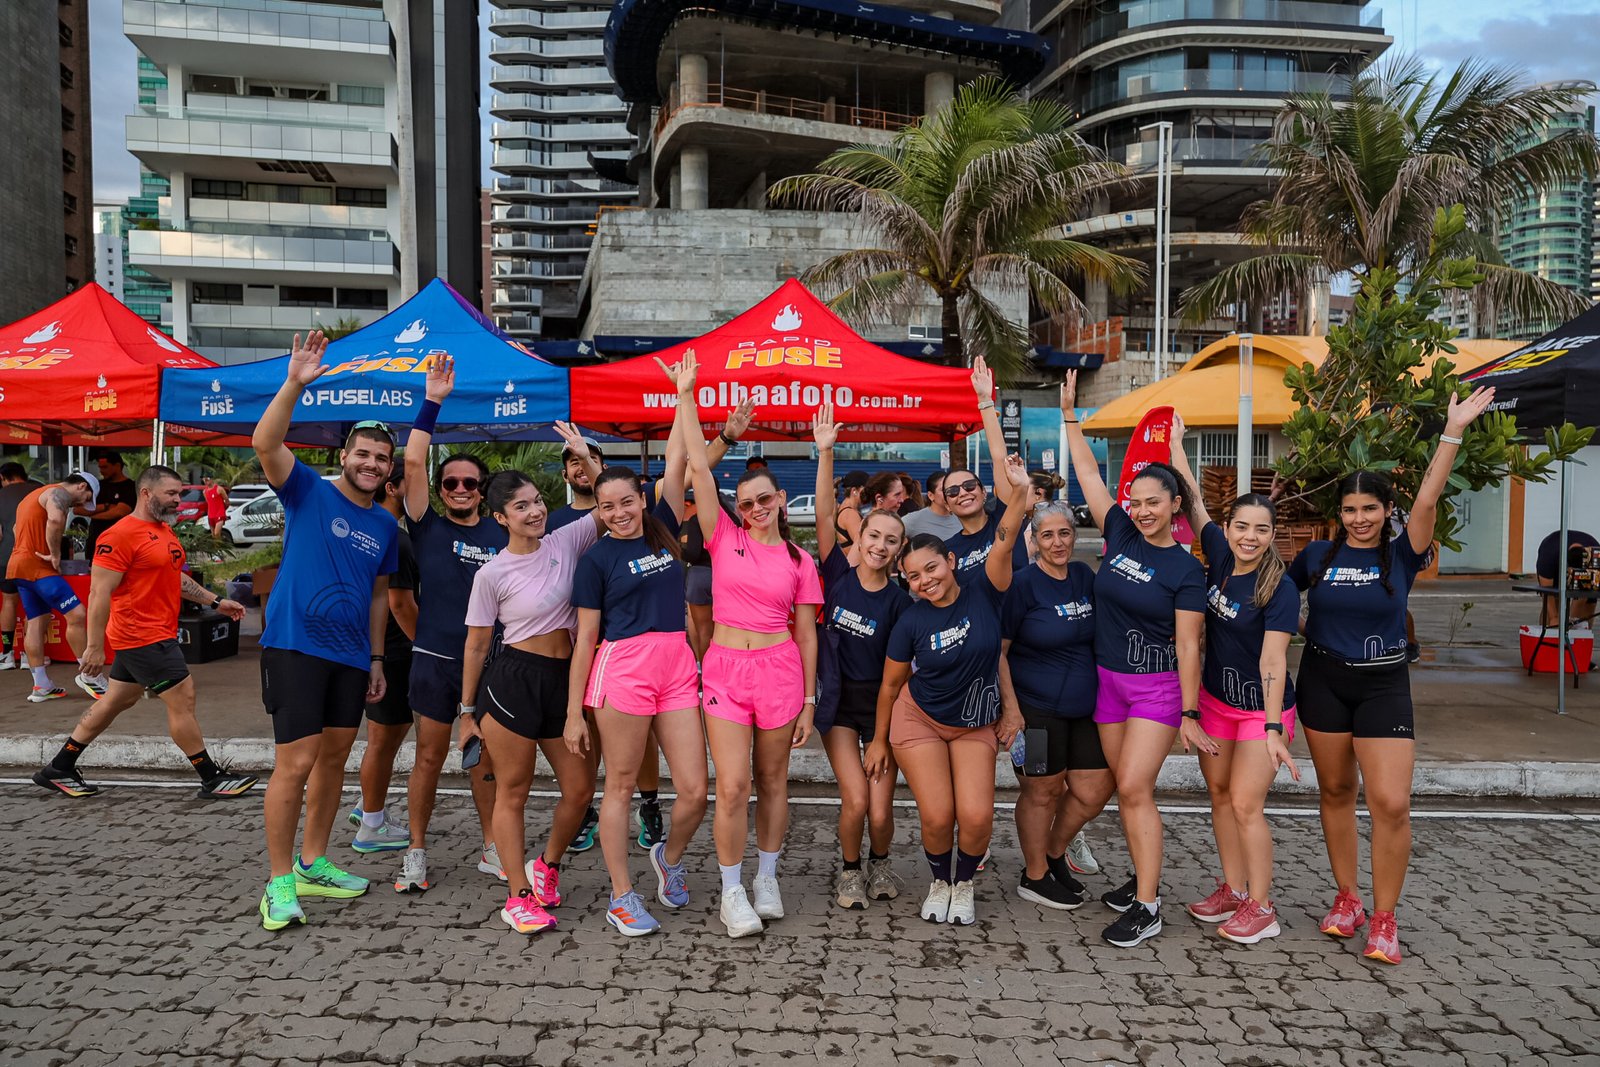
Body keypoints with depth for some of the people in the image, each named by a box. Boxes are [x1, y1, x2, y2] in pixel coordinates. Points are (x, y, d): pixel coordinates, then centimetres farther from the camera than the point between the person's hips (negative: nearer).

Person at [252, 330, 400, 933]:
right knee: (296, 764, -7)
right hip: (295, 646, -6)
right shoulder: (308, 493, -3)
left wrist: (376, 659, 14)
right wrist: (295, 383, -30)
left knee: (334, 760, 13)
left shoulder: (385, 526, 11)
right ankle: (280, 882, 7)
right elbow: (265, 443, -21)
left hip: (351, 656, 6)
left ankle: (313, 865, 28)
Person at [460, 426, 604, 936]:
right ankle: (519, 895, 18)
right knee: (512, 792, 5)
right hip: (513, 680, -4)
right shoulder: (492, 574, -6)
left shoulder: (565, 542, 2)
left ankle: (548, 864, 35)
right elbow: (476, 645, 0)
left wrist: (585, 456, -9)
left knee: (580, 788, 9)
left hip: (565, 680, 4)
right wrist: (467, 711, 4)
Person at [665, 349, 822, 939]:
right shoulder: (724, 538, 2)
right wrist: (686, 396, -11)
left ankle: (766, 879, 30)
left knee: (772, 781, 11)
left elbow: (806, 632, 5)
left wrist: (808, 699, 2)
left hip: (780, 669, 1)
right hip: (725, 668, -1)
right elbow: (699, 470, -6)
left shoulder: (799, 560, 3)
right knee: (732, 787, -4)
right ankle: (732, 892, 14)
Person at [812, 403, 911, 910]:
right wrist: (826, 452, -20)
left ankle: (880, 862, 32)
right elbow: (824, 514, -14)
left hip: (880, 701, 0)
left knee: (881, 810, -2)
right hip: (838, 698, 0)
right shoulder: (838, 573, -6)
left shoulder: (899, 601, -6)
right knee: (855, 800, -10)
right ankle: (850, 870, 20)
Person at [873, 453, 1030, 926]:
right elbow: (890, 684, -1)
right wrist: (879, 739, 5)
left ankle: (964, 884, 20)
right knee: (937, 816, -9)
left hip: (976, 724, 1)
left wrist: (1019, 491, -41)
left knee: (977, 816, -12)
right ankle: (940, 882, 24)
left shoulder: (982, 594, -11)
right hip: (919, 721, -1)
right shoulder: (910, 622, -12)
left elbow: (1003, 544, -27)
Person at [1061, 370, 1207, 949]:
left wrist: (1190, 713, -13)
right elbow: (1089, 475, 5)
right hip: (1109, 680, 5)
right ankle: (1146, 878, 27)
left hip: (1157, 686, -5)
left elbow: (1187, 645, -12)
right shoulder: (1121, 535, 2)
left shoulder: (1186, 569, -10)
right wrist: (1070, 415, 3)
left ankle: (1146, 907, -2)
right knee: (1127, 790, 12)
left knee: (1134, 790, -9)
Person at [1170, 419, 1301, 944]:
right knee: (1218, 792, 11)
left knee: (1245, 804, -6)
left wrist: (1274, 728, -30)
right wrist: (1175, 443, 13)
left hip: (1260, 707, -6)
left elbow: (1273, 660, -25)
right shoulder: (1219, 556, -5)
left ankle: (1261, 908, 8)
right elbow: (1195, 503, 7)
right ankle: (1233, 890, 25)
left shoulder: (1280, 588, -20)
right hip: (1215, 698, 6)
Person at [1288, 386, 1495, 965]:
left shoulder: (1401, 555, -4)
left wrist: (1453, 432, -25)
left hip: (1383, 684, -2)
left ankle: (1383, 919, 7)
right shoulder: (1316, 556, 1)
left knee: (1392, 803, -9)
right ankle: (1347, 898, 27)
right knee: (1335, 792, 11)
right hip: (1323, 682, 2)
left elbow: (1427, 501, -19)